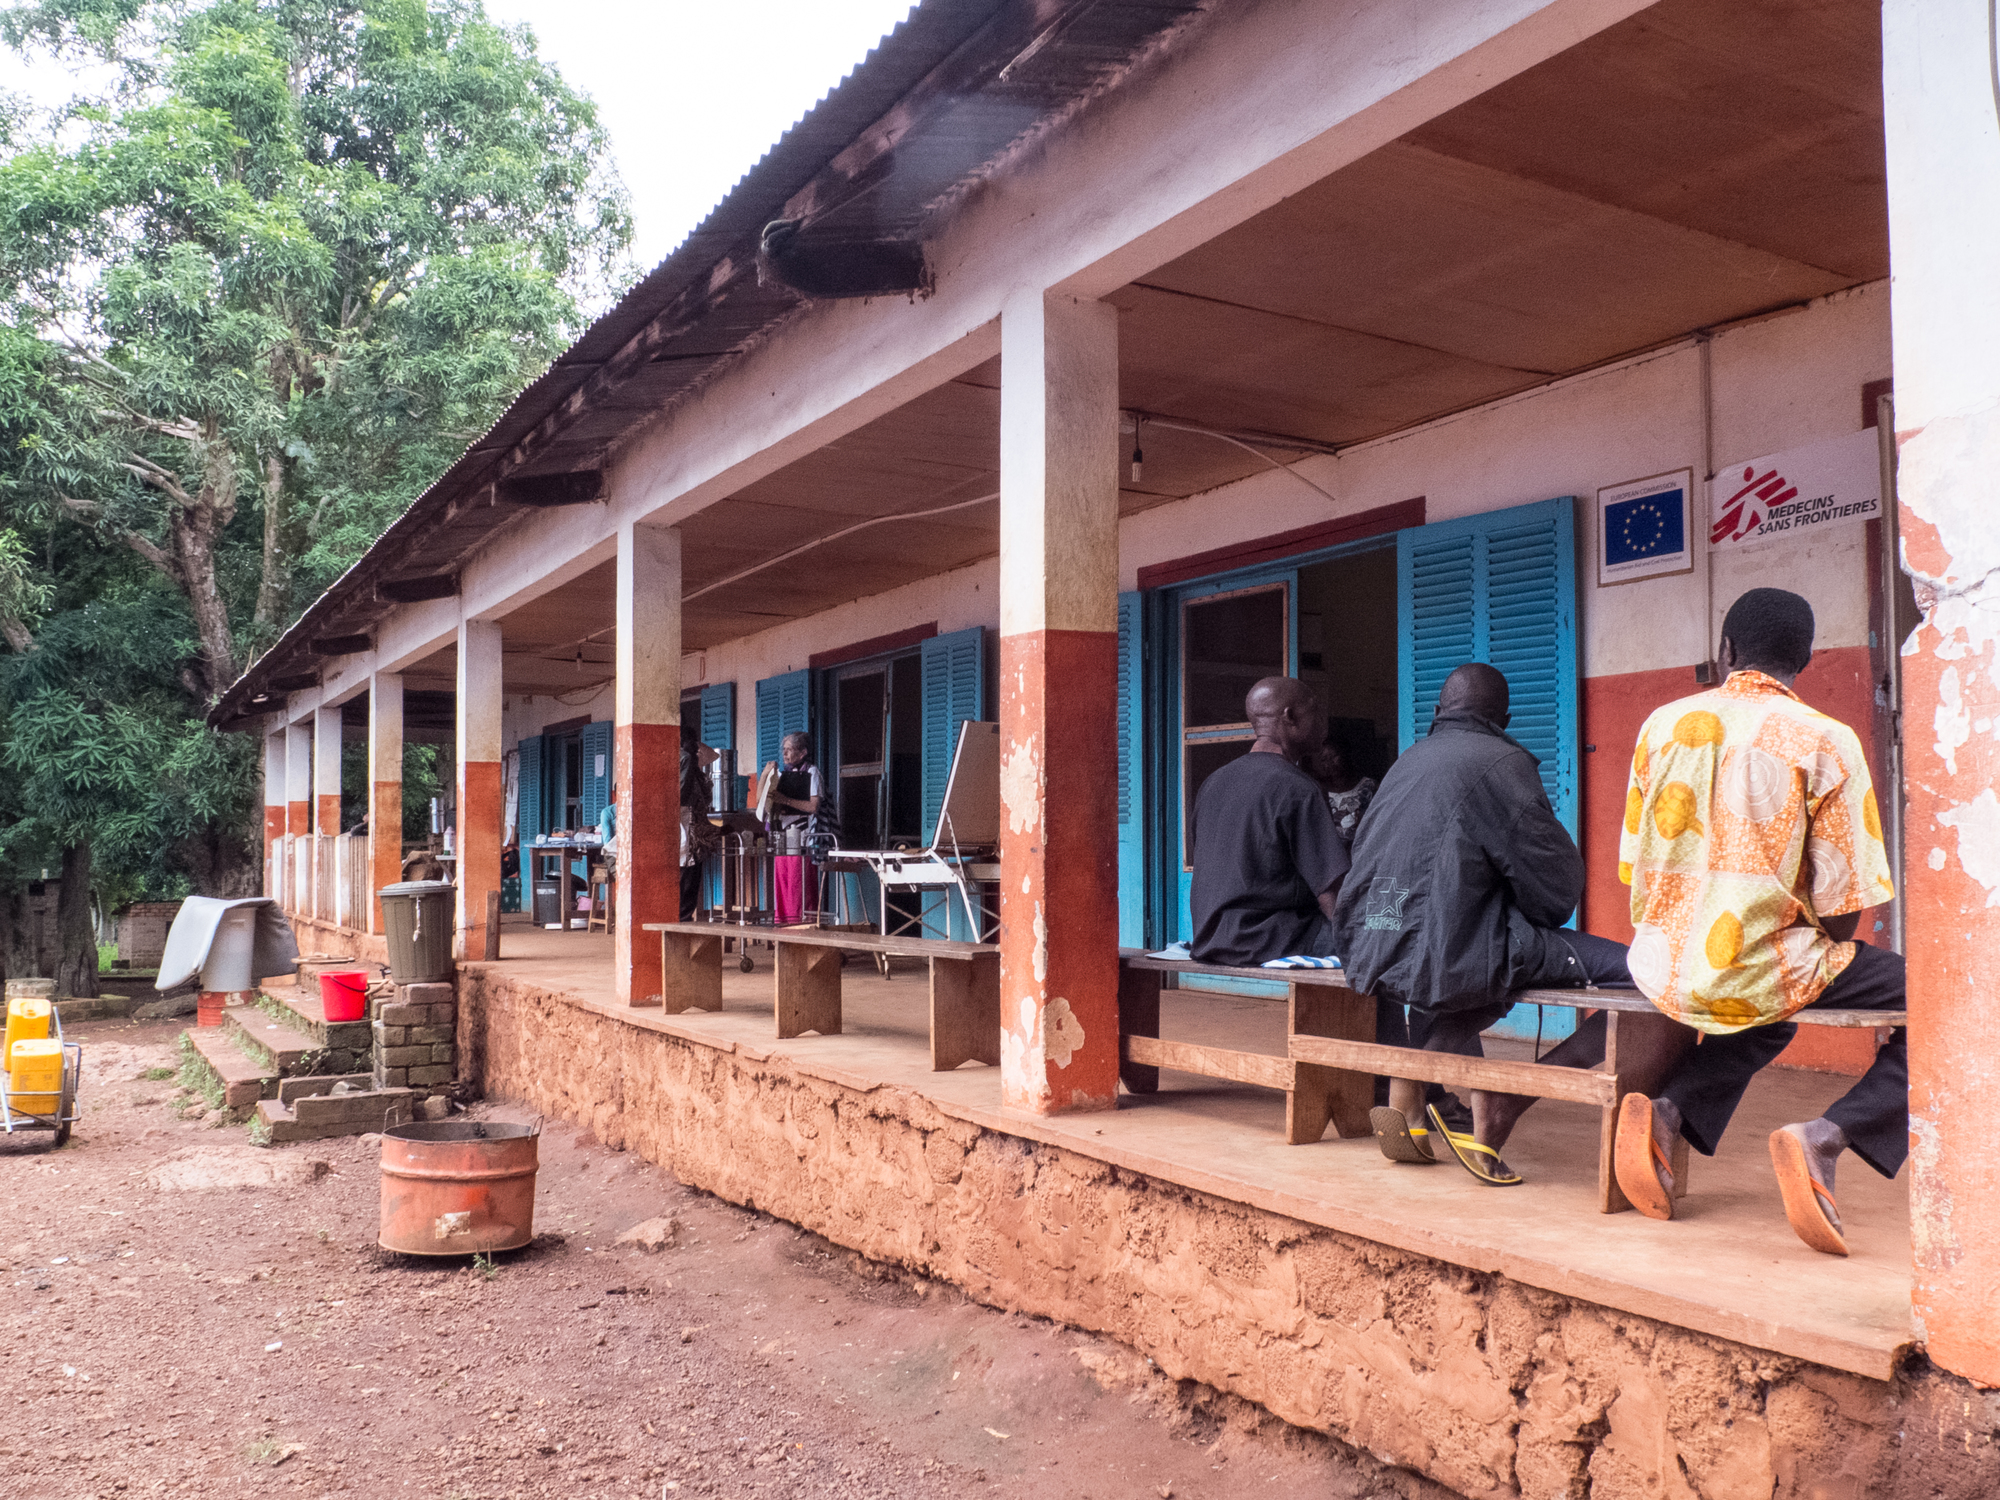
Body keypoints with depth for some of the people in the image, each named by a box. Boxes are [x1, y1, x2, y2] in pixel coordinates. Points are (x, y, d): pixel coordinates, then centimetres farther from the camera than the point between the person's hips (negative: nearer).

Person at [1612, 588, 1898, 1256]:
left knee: (1763, 1019, 36)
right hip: (1763, 971, -6)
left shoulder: (1663, 724, 5)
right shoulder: (1825, 740, -7)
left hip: (1663, 969, 6)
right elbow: (1842, 903, -8)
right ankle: (1826, 1134, -12)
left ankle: (1668, 1111, 9)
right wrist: (1826, 957, 13)